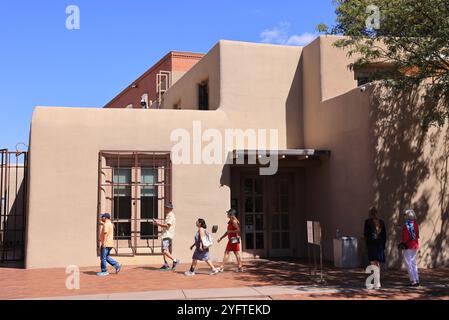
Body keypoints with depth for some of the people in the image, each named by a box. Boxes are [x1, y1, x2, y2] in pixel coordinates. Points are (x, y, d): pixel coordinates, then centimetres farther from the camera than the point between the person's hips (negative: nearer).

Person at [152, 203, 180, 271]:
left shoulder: (171, 215, -12)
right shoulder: (168, 215, 20)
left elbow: (167, 225, -21)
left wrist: (159, 223, -14)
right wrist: (158, 223, 15)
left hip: (167, 236, -11)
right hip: (166, 235, 11)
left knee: (165, 251, -18)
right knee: (163, 251, 12)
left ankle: (175, 260, -14)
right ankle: (166, 265, 16)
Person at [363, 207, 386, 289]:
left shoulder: (368, 221, -7)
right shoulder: (381, 222, 6)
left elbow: (365, 234, -8)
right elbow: (384, 235, 9)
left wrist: (367, 244, 6)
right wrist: (383, 245, 15)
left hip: (371, 244, -5)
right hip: (380, 244, 5)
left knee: (374, 264, -3)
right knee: (378, 264, 15)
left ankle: (377, 283, -10)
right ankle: (377, 282, 22)